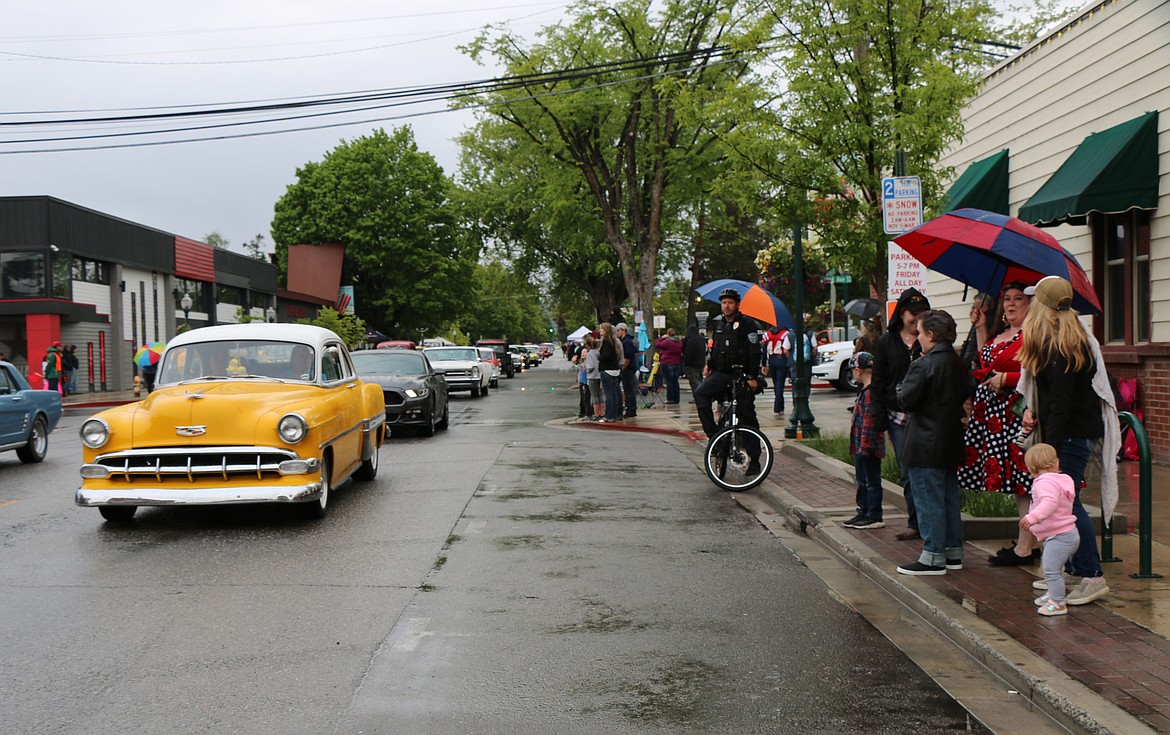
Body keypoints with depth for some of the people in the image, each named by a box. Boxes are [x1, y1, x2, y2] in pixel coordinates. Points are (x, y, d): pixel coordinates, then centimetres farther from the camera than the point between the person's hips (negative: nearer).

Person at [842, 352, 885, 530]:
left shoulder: (871, 392, -20)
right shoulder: (865, 390, 13)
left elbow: (869, 420, -24)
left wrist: (865, 446, -23)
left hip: (869, 448, -11)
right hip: (862, 447, 11)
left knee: (872, 481, -2)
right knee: (862, 480, 18)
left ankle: (875, 517, 4)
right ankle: (863, 513, 27)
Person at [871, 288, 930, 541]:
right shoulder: (887, 342, 8)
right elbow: (879, 382, 7)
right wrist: (880, 418, 1)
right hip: (899, 417, 2)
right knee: (908, 472, 7)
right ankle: (916, 522, 16)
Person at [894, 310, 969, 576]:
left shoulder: (923, 365, -18)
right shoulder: (958, 364, 7)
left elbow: (906, 401, -17)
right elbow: (963, 397, 15)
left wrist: (902, 386, 0)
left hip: (926, 444, -8)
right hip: (951, 441, 8)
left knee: (928, 499, -2)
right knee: (949, 497, 16)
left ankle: (933, 556, 1)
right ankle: (953, 551, 23)